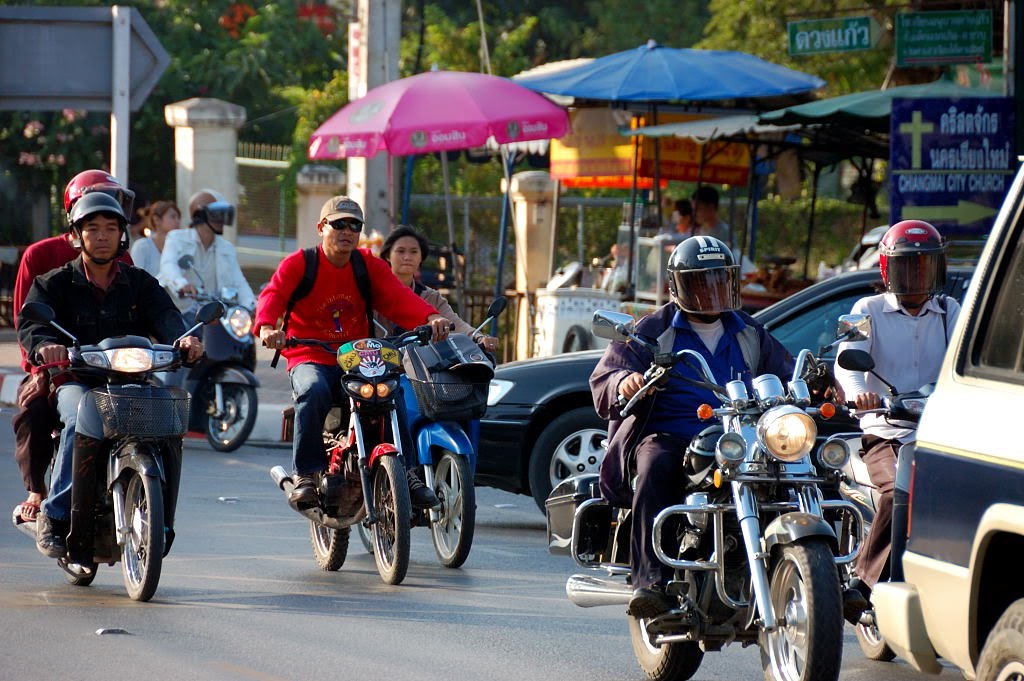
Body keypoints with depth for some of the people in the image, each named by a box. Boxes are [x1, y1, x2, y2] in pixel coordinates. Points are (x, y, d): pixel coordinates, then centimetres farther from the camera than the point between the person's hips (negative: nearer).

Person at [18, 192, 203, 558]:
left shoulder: (140, 283, 16)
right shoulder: (55, 283, 8)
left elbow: (164, 316, -3)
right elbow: (31, 324, -9)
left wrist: (182, 339, -27)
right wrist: (45, 346, -35)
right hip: (77, 381, -2)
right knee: (85, 421, -36)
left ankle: (158, 522, -13)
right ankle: (55, 514, -26)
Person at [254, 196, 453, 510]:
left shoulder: (369, 266, 9)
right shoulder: (298, 264, 0)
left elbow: (399, 296, -6)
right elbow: (273, 295, -16)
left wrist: (432, 317, -27)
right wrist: (267, 326, -40)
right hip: (311, 358, -3)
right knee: (314, 392, -36)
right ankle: (305, 475, -26)